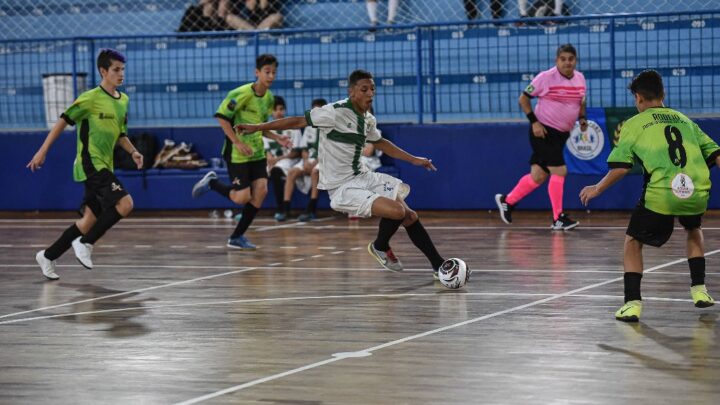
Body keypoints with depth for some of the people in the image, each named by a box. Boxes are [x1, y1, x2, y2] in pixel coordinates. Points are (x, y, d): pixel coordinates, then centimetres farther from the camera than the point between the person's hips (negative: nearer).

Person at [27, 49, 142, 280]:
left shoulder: (123, 101, 12)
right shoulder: (91, 98, -11)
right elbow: (64, 121, -5)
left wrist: (133, 151, 5)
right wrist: (43, 151, -5)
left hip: (104, 166, 8)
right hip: (90, 164, -8)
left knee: (90, 221, 10)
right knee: (125, 203, -22)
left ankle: (48, 256, 24)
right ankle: (85, 244, -9)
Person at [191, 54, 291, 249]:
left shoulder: (269, 97, 7)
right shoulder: (243, 93, -17)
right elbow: (221, 116, -17)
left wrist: (277, 138, 4)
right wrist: (237, 142, -22)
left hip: (256, 152, 7)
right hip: (237, 153, -7)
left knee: (261, 191, -5)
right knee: (242, 197, -9)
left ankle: (237, 237, 7)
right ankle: (211, 182, 21)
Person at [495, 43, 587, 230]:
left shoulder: (580, 79, 5)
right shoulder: (546, 78, -12)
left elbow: (581, 102, 22)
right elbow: (523, 99, -6)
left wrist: (582, 118, 3)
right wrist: (534, 121, -16)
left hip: (561, 134, 7)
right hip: (543, 131, -7)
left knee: (538, 176, 10)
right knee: (559, 171, -13)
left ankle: (507, 201, 29)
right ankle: (558, 218, -5)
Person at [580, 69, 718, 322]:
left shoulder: (634, 124, 11)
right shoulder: (684, 120, 23)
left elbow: (620, 168, 2)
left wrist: (597, 189, 15)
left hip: (660, 195, -4)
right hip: (697, 194, 4)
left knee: (633, 242, 17)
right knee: (694, 231, 36)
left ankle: (633, 302, 2)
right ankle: (699, 291, 29)